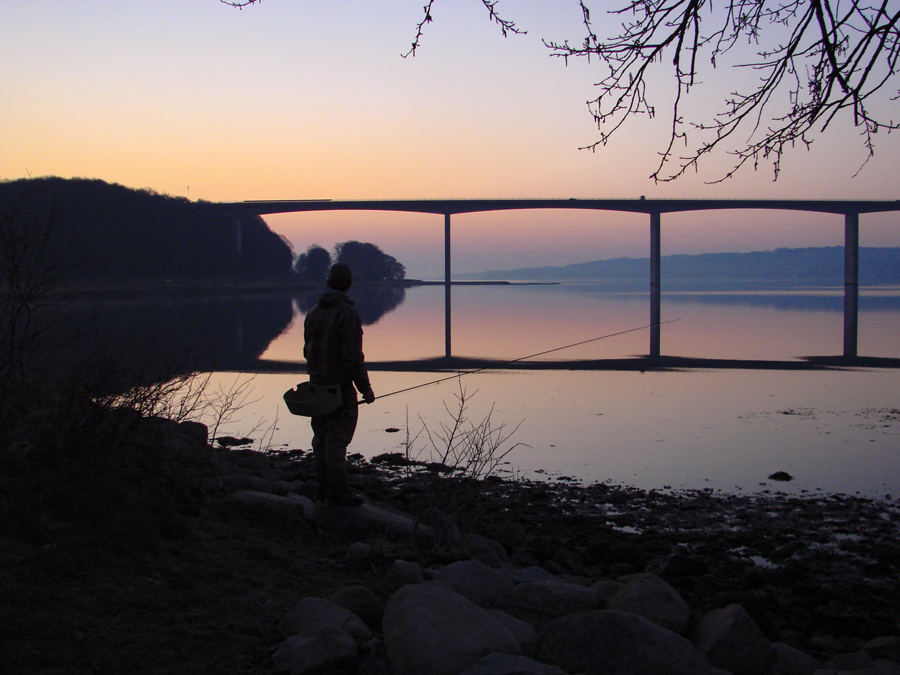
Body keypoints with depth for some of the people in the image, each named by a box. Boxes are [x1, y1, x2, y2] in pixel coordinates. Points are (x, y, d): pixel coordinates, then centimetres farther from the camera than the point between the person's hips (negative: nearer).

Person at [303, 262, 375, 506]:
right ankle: (337, 492, 0)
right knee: (337, 439, -3)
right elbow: (353, 356, -19)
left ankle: (324, 488, 20)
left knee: (322, 438, 13)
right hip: (340, 387, -7)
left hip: (316, 385, 7)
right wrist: (365, 387, -13)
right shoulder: (348, 314, -15)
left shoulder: (313, 313, 8)